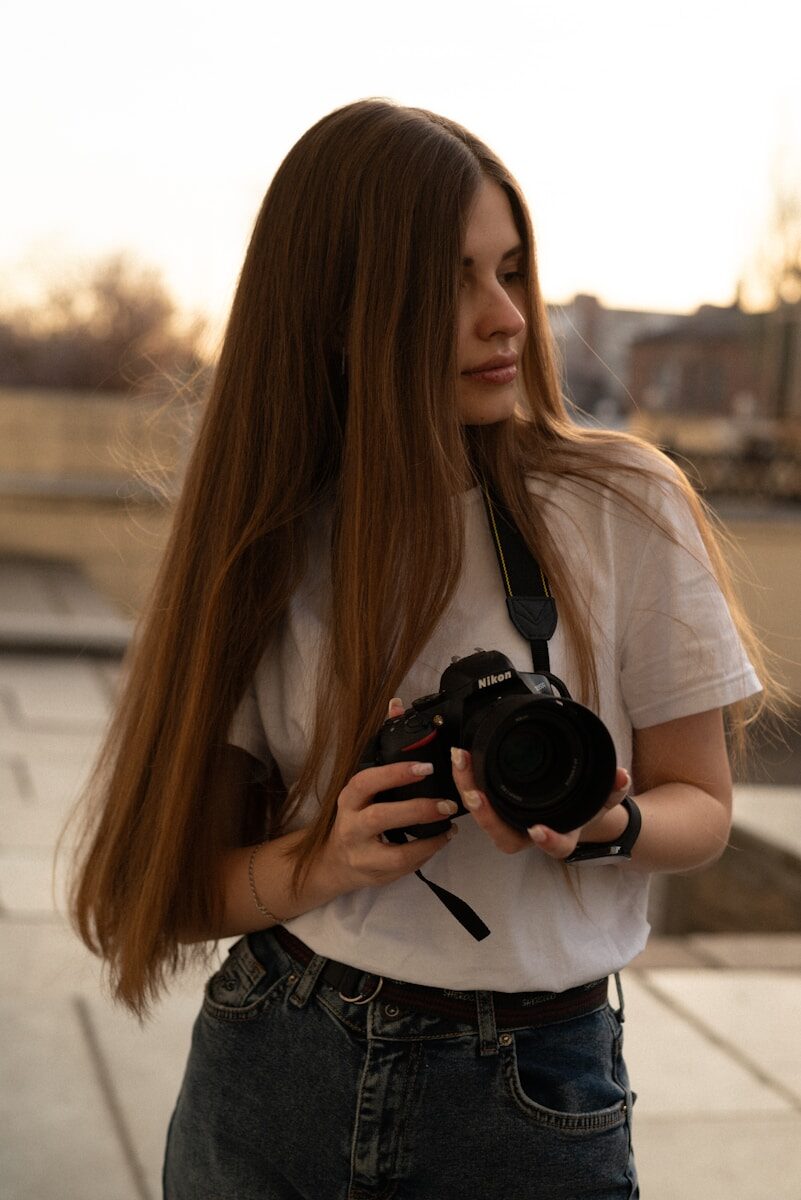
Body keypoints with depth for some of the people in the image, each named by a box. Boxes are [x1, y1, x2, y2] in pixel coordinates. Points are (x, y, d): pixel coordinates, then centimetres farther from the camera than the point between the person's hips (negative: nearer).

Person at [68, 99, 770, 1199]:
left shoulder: (627, 507, -8)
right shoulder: (271, 544, -3)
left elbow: (701, 806, 1)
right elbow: (182, 890, -2)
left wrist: (603, 825, -21)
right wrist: (331, 859, -21)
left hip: (536, 1101, -1)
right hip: (275, 1063, 2)